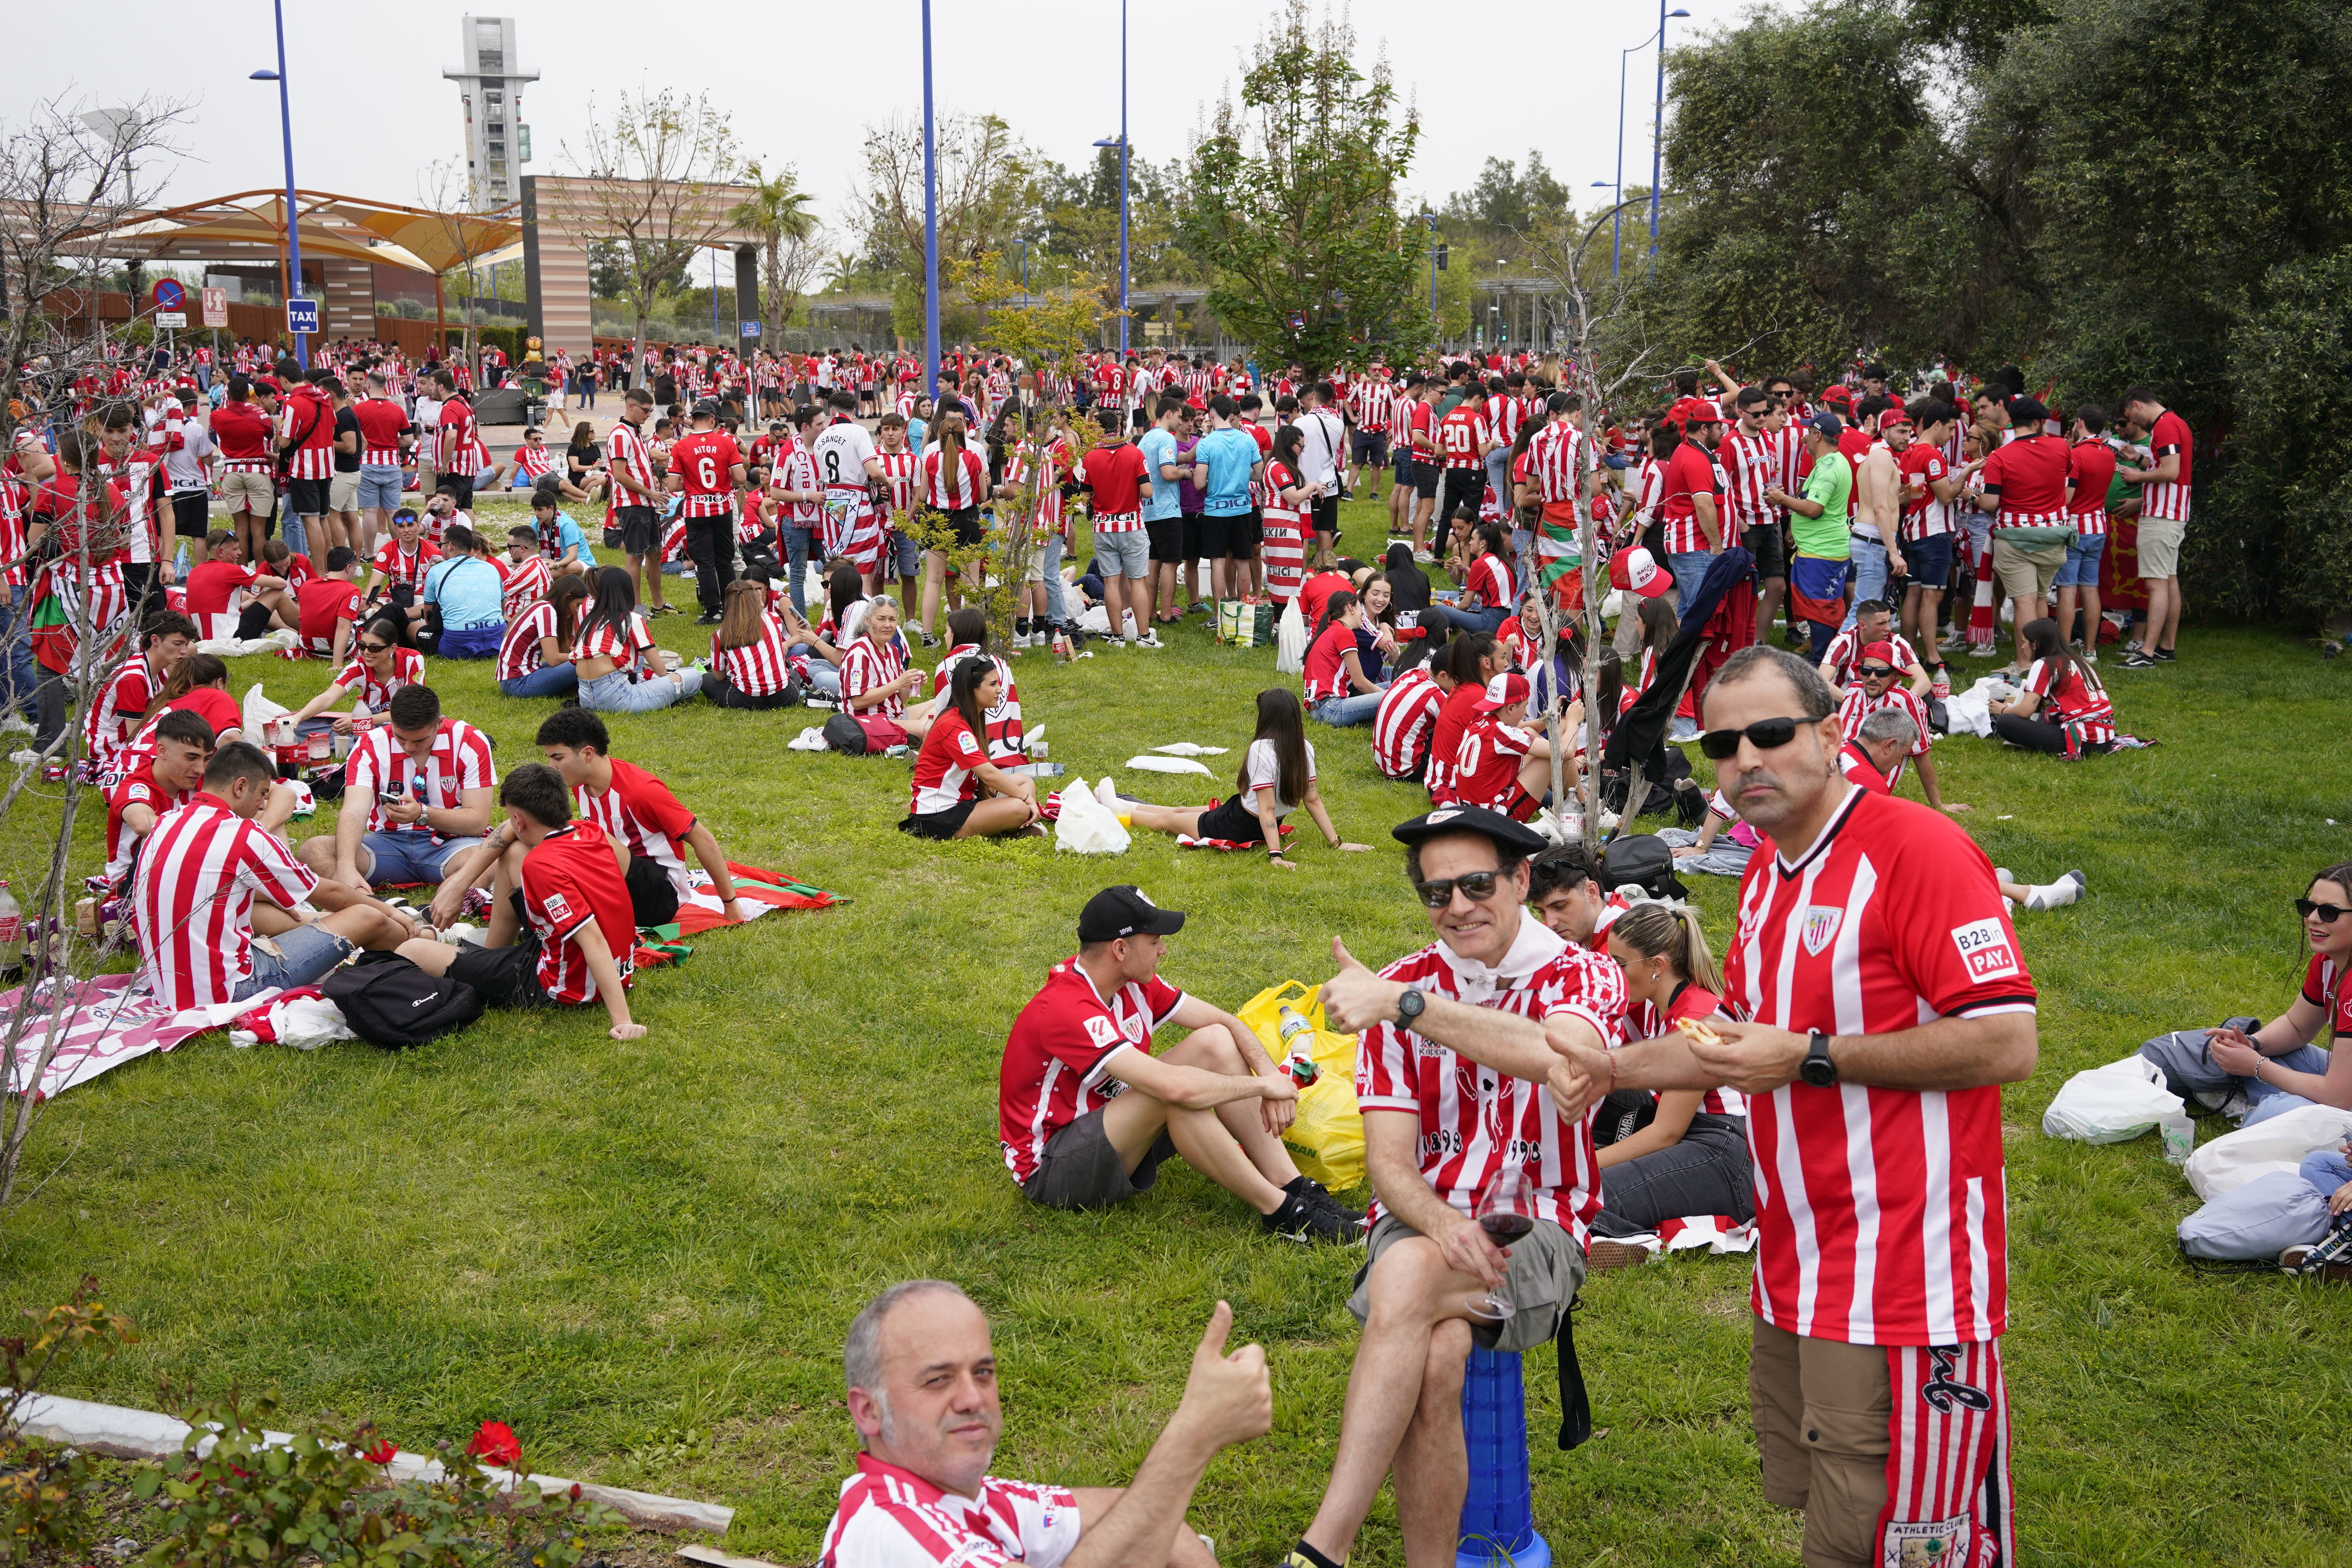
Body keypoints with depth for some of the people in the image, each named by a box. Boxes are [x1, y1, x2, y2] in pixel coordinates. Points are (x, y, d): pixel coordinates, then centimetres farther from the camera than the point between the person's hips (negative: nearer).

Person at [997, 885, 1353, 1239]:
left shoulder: (1134, 983, -2)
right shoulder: (1067, 1010, -30)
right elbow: (1173, 1087, -38)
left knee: (1215, 1041, -6)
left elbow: (1226, 1022, 3)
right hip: (1049, 1170, -9)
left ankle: (1293, 1186, -12)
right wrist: (1261, 1084, -25)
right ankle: (1280, 1210, -21)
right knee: (1173, 1093, -33)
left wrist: (1273, 1075, -16)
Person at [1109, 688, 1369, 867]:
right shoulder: (1305, 749, -7)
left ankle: (1121, 813, 40)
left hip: (1239, 828, -8)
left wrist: (1275, 855, -33)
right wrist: (1336, 843, -1)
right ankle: (1124, 806, 44)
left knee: (1168, 819, 17)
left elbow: (1267, 808, -31)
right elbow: (1313, 800, -6)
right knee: (1181, 810, 26)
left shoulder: (1262, 749, -29)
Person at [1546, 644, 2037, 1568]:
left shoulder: (1917, 849, -15)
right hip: (1796, 1276, 9)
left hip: (1900, 1278, -9)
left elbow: (2008, 1044, -22)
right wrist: (1614, 1070, 13)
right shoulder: (1765, 876, 13)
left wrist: (1811, 1058, -19)